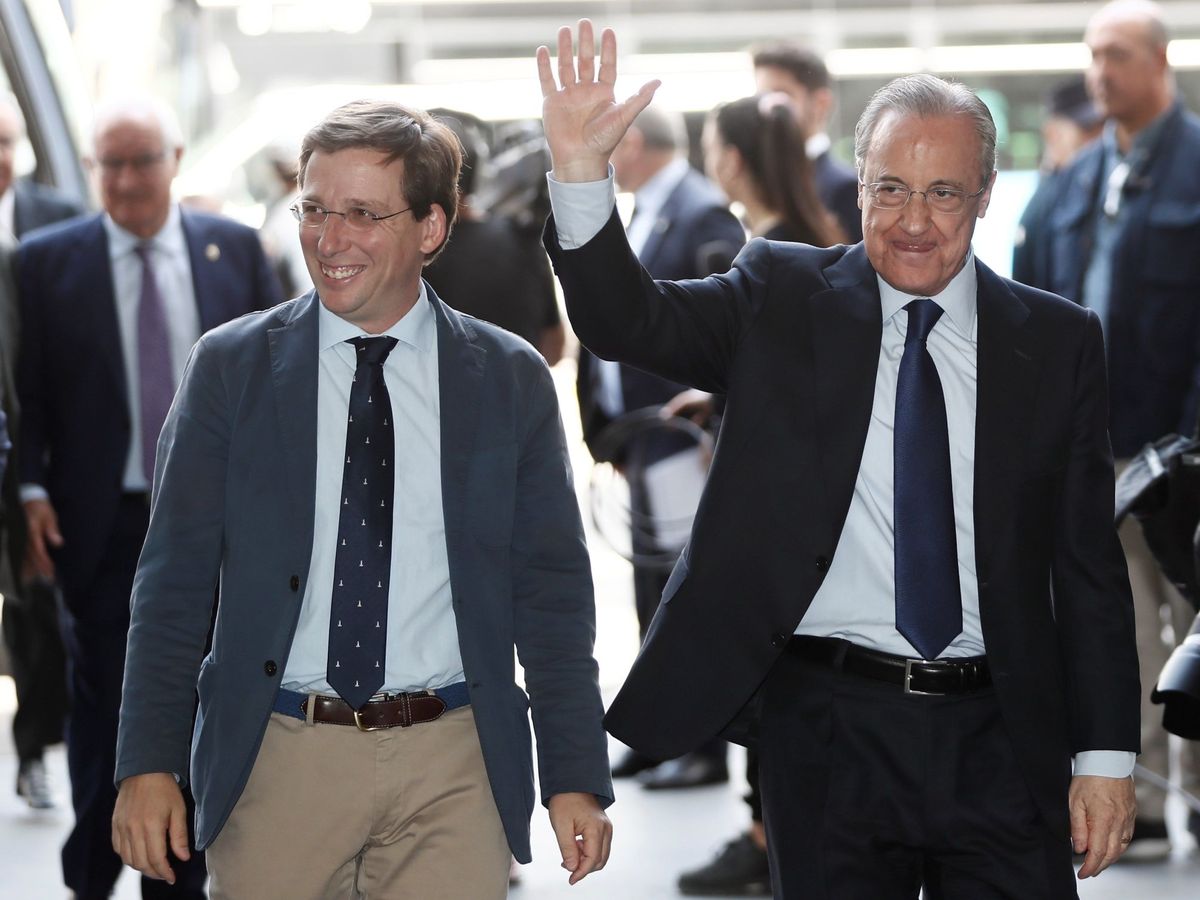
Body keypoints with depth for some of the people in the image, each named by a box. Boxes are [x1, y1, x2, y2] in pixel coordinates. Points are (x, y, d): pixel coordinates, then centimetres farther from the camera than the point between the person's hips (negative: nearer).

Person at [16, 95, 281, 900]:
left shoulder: (235, 250, 4)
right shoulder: (47, 261, -1)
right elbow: (28, 389, -2)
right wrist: (33, 491, -11)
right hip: (103, 525, -2)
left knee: (195, 711, 8)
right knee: (104, 705, 3)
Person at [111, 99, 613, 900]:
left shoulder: (511, 379, 3)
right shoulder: (231, 367, 2)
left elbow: (553, 591, 5)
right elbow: (176, 578, 3)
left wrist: (577, 778, 0)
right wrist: (149, 762, -4)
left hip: (453, 770, 0)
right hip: (278, 758, 0)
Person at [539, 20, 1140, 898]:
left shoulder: (1058, 341, 5)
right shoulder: (783, 300, 4)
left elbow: (1089, 563, 5)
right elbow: (628, 321, -10)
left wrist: (1106, 754, 2)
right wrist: (580, 171, -27)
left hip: (1001, 736, 1)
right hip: (829, 726, -1)